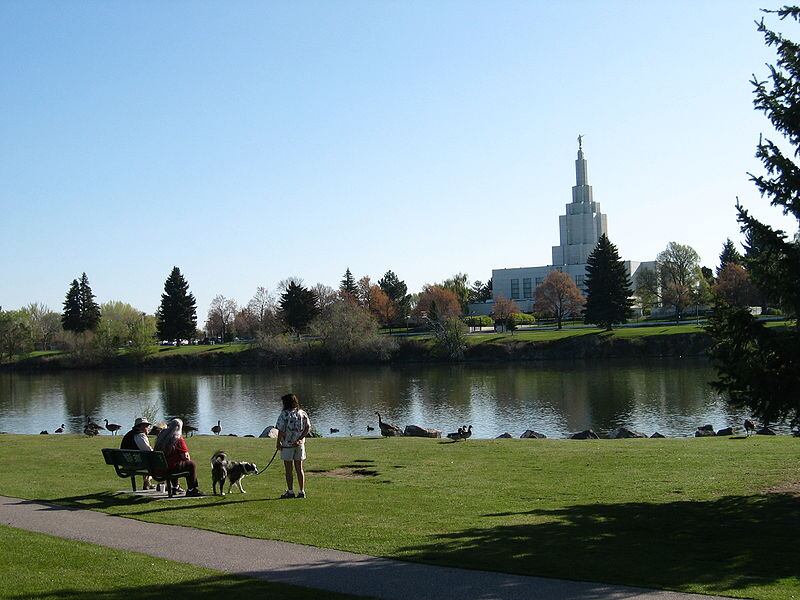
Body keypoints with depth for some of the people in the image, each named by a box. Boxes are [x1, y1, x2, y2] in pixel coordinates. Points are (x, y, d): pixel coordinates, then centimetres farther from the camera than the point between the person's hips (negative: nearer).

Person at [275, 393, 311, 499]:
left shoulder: (285, 414, -12)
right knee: (299, 469, 10)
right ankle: (301, 491, 10)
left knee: (288, 470, 4)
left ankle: (290, 492, 7)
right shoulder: (302, 413, 4)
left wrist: (278, 443, -4)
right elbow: (308, 427, -1)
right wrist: (299, 439, -4)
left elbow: (281, 430, -14)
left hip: (287, 445, -5)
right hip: (300, 444, 5)